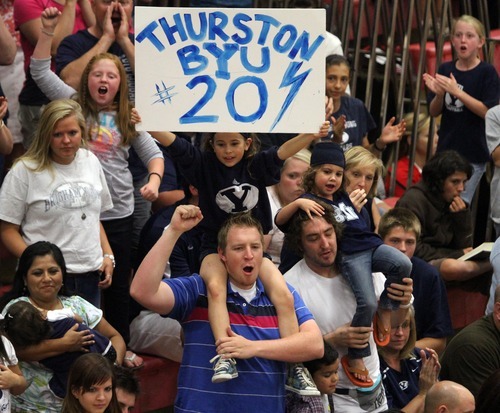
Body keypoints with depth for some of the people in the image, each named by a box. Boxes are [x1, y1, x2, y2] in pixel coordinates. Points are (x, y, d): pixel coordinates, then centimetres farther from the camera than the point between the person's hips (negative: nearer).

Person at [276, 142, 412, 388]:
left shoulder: (344, 198, 26)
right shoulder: (311, 201, 6)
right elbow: (279, 220, -9)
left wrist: (357, 207, 18)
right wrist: (298, 203, -23)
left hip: (372, 245, 6)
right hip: (350, 255, -6)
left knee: (403, 265, -27)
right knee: (367, 303, -24)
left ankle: (386, 309, -1)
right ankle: (354, 357, -6)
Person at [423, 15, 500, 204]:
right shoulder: (445, 70, 5)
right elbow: (434, 112, 8)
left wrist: (457, 92, -21)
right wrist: (439, 94, -13)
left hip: (473, 155, -4)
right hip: (446, 149, 4)